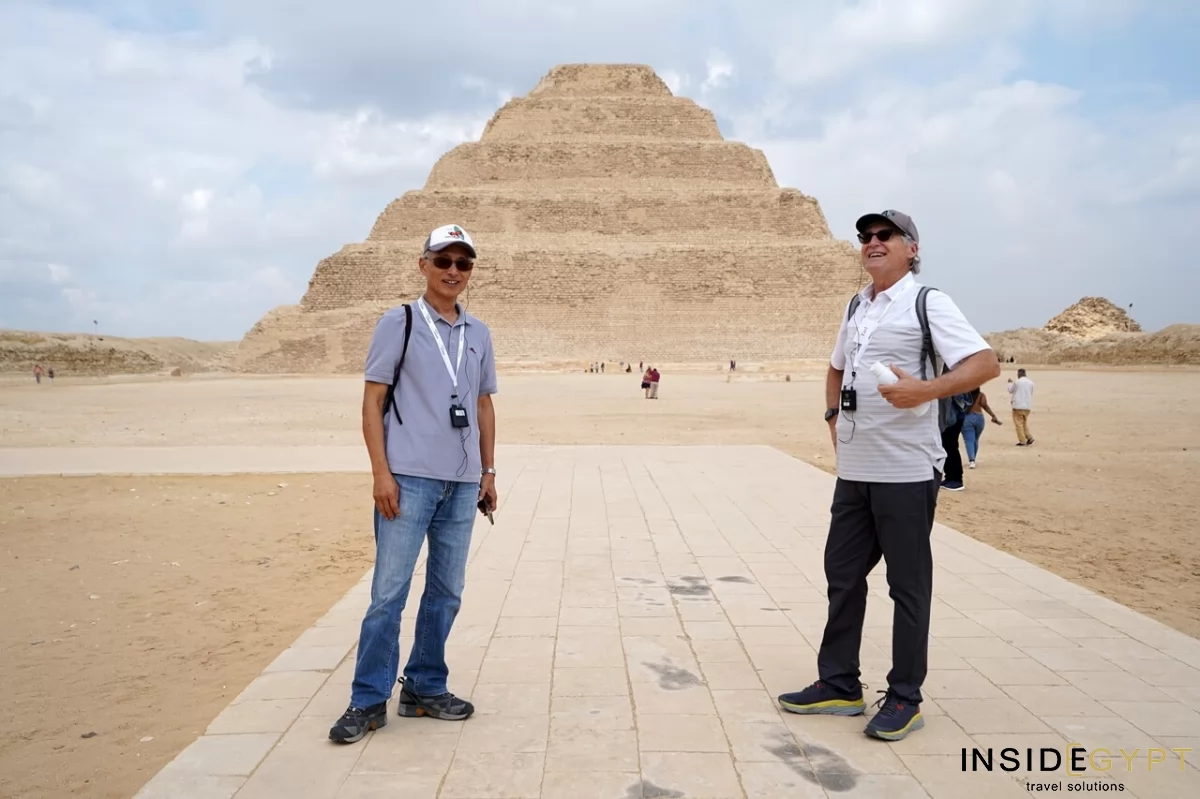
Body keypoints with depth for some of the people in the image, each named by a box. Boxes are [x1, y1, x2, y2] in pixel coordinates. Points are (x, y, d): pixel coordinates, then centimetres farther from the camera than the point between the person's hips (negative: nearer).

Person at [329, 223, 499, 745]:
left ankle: (425, 688, 23)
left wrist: (488, 472, 13)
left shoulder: (478, 334, 14)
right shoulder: (398, 323, 0)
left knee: (446, 591, 10)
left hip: (462, 482, 5)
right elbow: (373, 401, -3)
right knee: (389, 591, -3)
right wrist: (381, 472, -12)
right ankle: (369, 700, 9)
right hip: (409, 477, -5)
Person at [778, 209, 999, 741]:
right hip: (854, 468, 8)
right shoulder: (857, 306, 14)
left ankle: (905, 698, 18)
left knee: (908, 585, 4)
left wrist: (925, 390, -31)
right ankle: (839, 685, 26)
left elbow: (986, 363, -18)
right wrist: (834, 416, 13)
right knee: (842, 574, 13)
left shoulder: (927, 303, -8)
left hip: (906, 471, -7)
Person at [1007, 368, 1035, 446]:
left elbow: (1010, 390, 5)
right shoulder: (1030, 383, 5)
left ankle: (1022, 441, -3)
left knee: (1019, 424, 0)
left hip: (1018, 406, -6)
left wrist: (1010, 383, 23)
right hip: (1027, 406, 6)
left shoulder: (1017, 382, -10)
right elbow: (1031, 393, 17)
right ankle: (1029, 437, 6)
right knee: (1025, 423, 19)